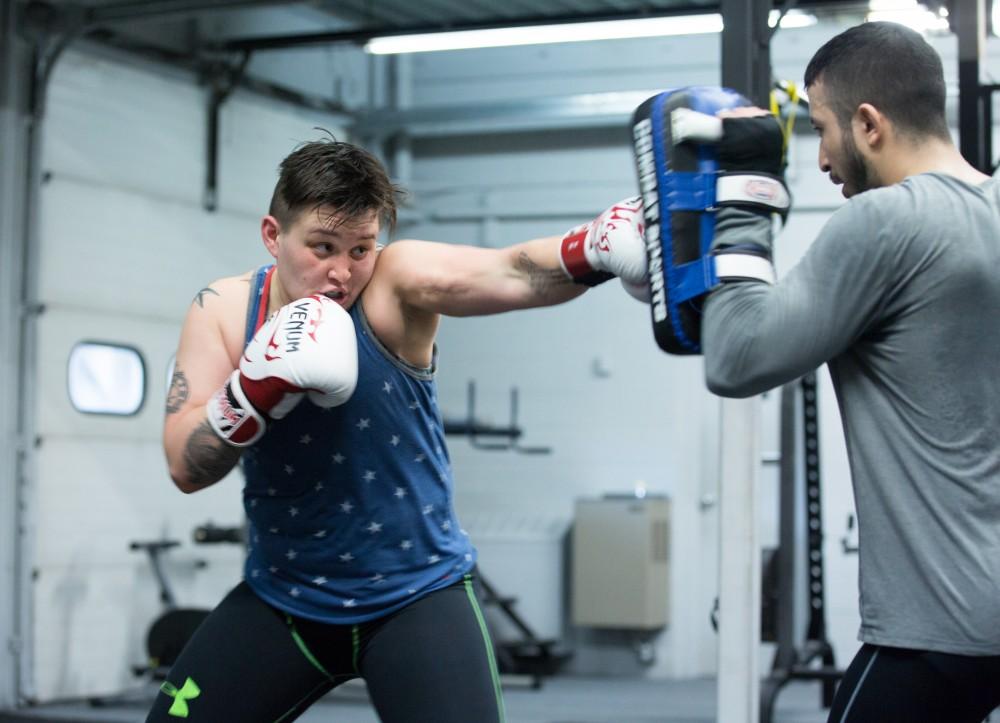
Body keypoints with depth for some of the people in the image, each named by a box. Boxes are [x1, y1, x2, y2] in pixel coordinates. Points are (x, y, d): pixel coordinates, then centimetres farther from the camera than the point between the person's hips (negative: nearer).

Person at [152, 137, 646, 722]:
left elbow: (510, 274, -35)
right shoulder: (223, 310, -5)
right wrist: (260, 385, -27)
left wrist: (605, 244, -55)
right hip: (282, 598, 3)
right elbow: (186, 468, -11)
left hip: (416, 592, -3)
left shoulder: (397, 280, -15)